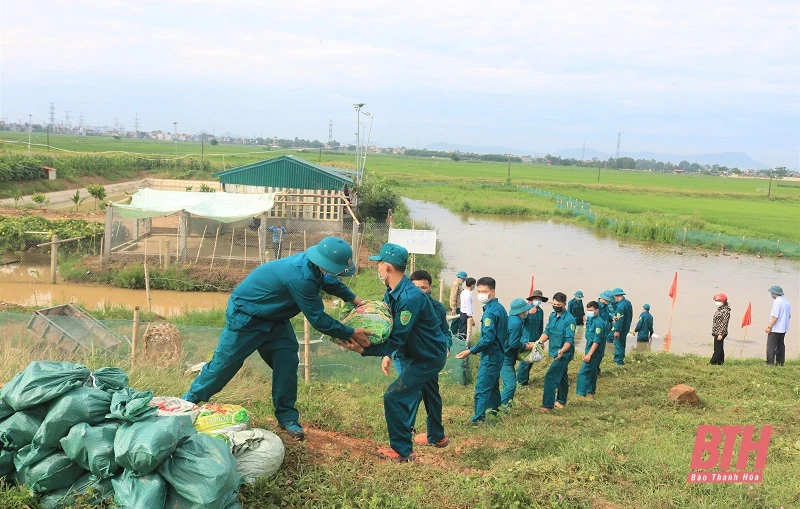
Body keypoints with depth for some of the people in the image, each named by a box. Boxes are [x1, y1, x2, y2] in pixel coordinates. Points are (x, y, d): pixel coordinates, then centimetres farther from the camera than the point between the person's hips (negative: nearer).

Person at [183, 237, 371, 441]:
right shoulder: (301, 277, -38)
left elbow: (330, 282, 16)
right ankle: (189, 401, 23)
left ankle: (287, 416, 7)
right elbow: (317, 320, -28)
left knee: (287, 360, -2)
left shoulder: (312, 264, -11)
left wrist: (353, 298, 13)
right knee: (224, 363, 2)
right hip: (245, 316, -8)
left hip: (273, 317, 8)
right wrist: (350, 334, -21)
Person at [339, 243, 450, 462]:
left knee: (394, 396, -14)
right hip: (427, 352, 11)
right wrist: (387, 355, -15)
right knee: (428, 393, 28)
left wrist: (363, 350, -38)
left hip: (428, 357, -11)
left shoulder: (410, 298, -35)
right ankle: (436, 436, 50)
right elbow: (387, 326, 2)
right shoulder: (392, 293, -4)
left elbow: (397, 339, -34)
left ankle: (402, 450, -2)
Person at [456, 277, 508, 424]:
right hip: (498, 354, 10)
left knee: (482, 387, -8)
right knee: (493, 383, 23)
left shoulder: (490, 311, -20)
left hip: (490, 355, -10)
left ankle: (478, 417, -8)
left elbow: (488, 339, -25)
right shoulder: (500, 307, 9)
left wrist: (470, 351, -19)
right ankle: (494, 407, 36)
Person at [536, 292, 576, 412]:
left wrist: (562, 351, -39)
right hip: (555, 352, 8)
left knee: (550, 377, -15)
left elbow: (569, 339, -22)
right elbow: (547, 332, 7)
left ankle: (548, 405, -12)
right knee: (561, 376, 22)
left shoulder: (569, 319, -18)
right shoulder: (552, 315, 5)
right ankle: (561, 401, 36)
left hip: (563, 354, -8)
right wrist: (540, 342, -12)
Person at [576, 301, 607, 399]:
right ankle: (591, 393, 27)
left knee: (583, 372, -11)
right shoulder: (590, 320, 11)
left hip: (595, 352, -10)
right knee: (592, 372, 17)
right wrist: (585, 352, 18)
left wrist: (589, 354, -23)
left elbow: (597, 341, -22)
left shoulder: (599, 322, -18)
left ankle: (582, 394, -10)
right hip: (590, 351, 10)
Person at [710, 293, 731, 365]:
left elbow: (724, 323, -20)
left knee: (718, 349, -6)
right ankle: (720, 362, 19)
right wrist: (714, 333, 21)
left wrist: (721, 334, -23)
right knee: (718, 348, 13)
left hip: (720, 333, -10)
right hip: (716, 333, 10)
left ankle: (713, 362, -7)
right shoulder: (719, 309, 14)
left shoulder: (725, 311, -15)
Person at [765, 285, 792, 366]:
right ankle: (780, 362, 17)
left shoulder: (777, 302, -18)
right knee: (781, 345, 14)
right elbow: (789, 315, 17)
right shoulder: (787, 301, 10)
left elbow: (775, 316, -22)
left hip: (775, 329, -9)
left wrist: (769, 327, -18)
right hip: (783, 328, 9)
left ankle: (770, 362, -5)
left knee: (771, 346, -4)